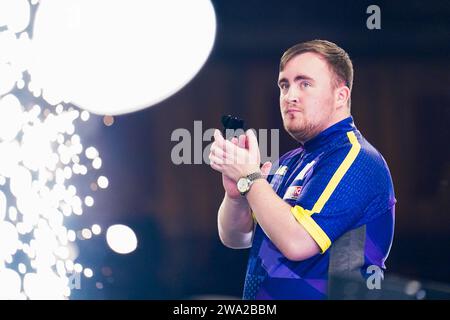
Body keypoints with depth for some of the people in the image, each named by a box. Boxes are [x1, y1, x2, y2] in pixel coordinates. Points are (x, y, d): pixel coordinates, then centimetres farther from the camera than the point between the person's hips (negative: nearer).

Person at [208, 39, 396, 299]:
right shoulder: (289, 162, 15)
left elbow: (297, 242, -19)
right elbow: (235, 238, 14)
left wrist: (250, 177, -10)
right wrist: (235, 192, -4)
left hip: (316, 293, -6)